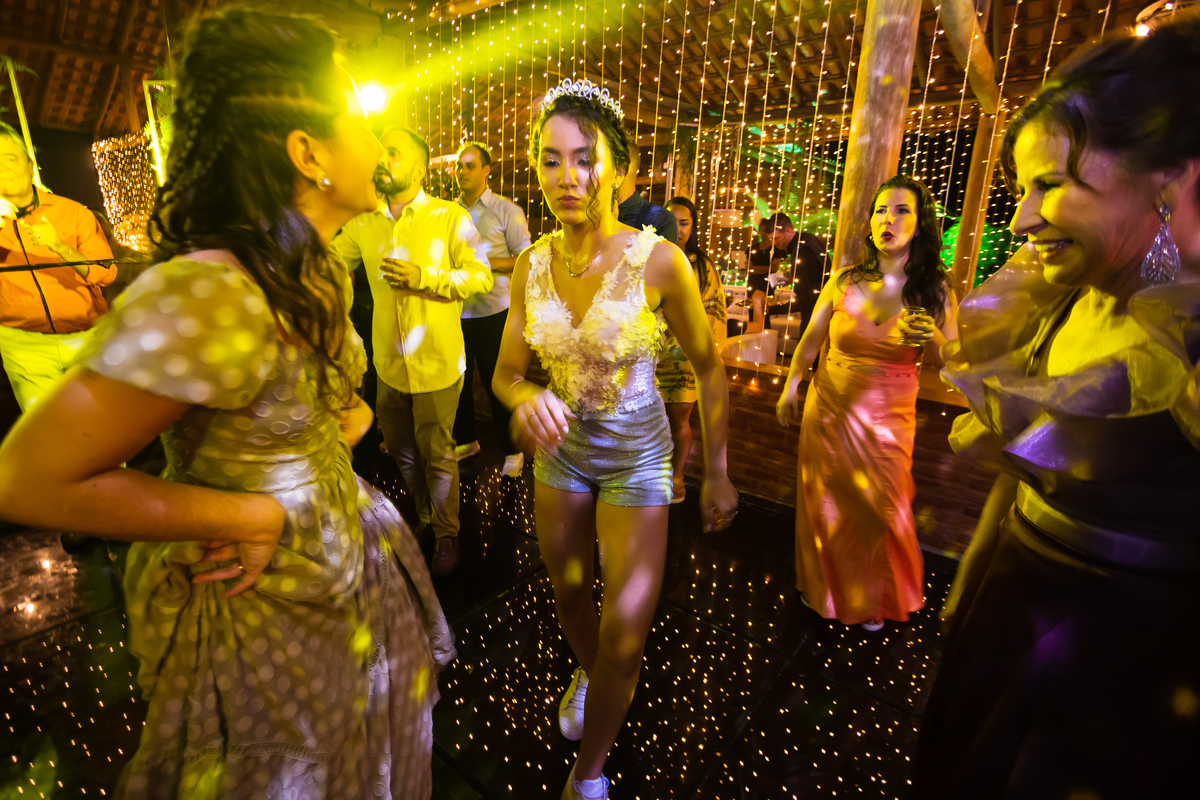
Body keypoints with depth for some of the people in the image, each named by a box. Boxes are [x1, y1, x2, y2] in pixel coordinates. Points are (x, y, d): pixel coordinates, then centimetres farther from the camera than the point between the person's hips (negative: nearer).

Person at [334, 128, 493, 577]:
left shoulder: (450, 217, -6)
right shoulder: (363, 227, 7)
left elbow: (481, 277, -12)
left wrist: (423, 277, -22)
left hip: (437, 364, -5)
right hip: (389, 365, 5)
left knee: (436, 455, 5)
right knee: (402, 451, 19)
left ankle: (447, 535, 27)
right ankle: (424, 516, 45)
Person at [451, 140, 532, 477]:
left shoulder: (506, 210, -3)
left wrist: (486, 264, -18)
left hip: (492, 312, -5)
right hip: (456, 310, 5)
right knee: (458, 380, 13)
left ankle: (512, 450, 18)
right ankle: (466, 440, 33)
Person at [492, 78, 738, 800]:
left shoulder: (658, 260, -19)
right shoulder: (532, 264, -7)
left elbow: (709, 367, -8)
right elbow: (506, 370, 0)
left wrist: (718, 473, -4)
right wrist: (525, 398, -25)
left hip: (637, 455, -4)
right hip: (561, 447, 4)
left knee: (624, 636, -3)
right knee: (569, 596, 22)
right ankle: (588, 674, 58)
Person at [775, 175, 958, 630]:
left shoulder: (934, 292, -4)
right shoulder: (845, 282, -4)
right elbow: (810, 341, 7)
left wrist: (933, 339, -19)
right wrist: (790, 388, 10)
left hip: (888, 418, 0)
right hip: (829, 409, 1)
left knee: (882, 509, 9)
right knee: (828, 504, 12)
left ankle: (877, 601, 39)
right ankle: (828, 591, 40)